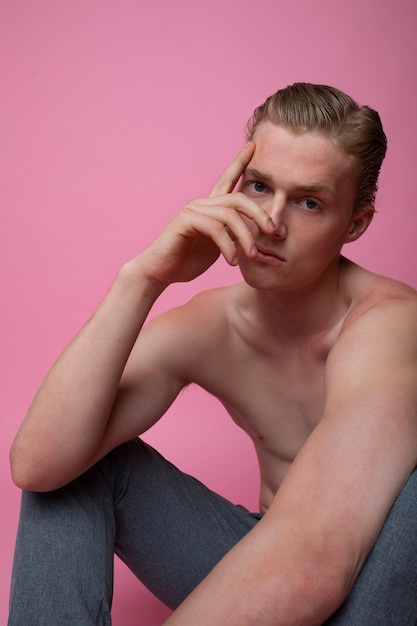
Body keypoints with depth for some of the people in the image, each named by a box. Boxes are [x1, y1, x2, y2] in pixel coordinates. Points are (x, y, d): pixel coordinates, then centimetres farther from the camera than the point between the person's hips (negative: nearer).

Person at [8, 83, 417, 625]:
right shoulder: (204, 327, -9)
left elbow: (313, 565, -41)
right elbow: (37, 465, -23)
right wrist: (142, 277, -29)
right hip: (264, 570, 4)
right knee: (75, 462, -7)